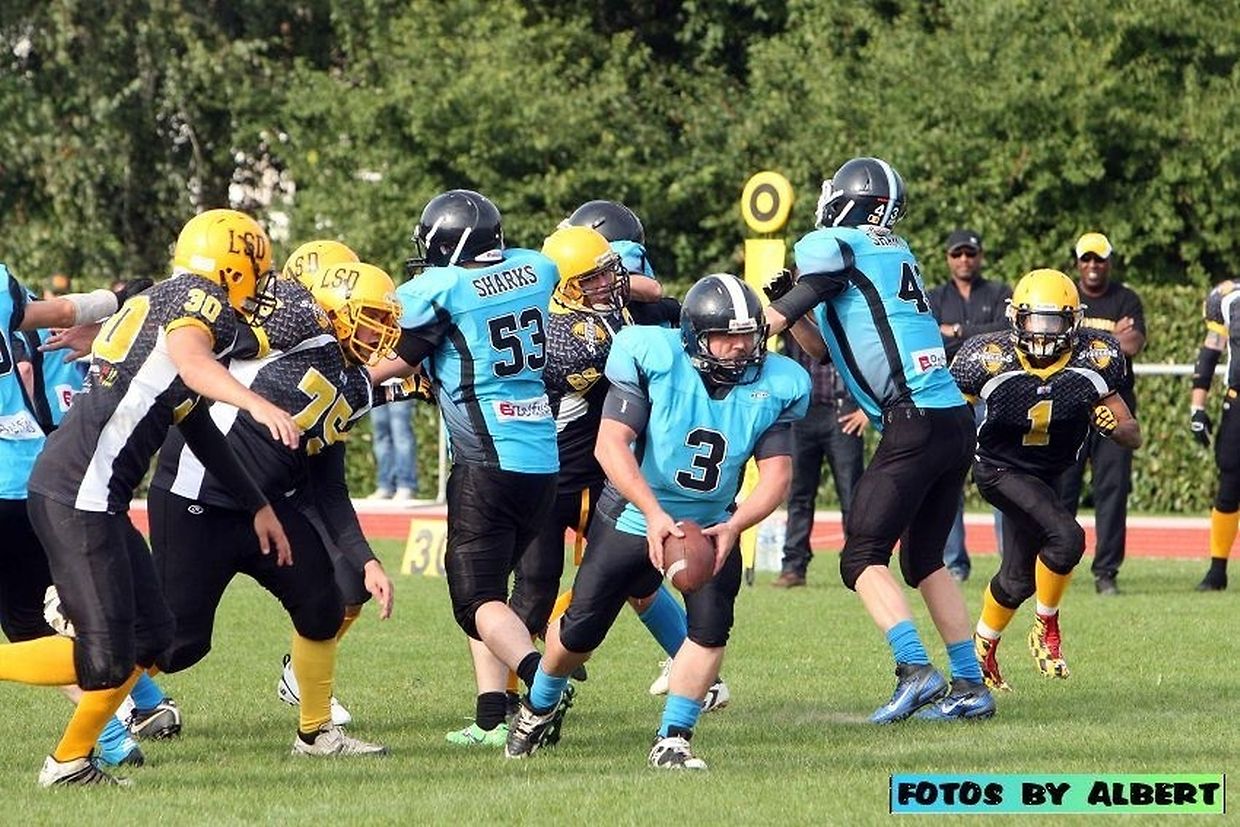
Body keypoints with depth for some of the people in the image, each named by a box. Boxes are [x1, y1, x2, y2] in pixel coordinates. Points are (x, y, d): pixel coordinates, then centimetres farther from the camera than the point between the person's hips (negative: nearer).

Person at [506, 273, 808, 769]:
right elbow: (611, 444, -28)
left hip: (712, 523, 2)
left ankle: (672, 741, -4)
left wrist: (733, 527, -32)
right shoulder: (655, 359, -22)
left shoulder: (772, 386, -12)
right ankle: (539, 708, 35)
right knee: (581, 630, 5)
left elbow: (776, 474, -14)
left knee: (711, 626, -17)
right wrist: (655, 514, -39)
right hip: (633, 517, -2)